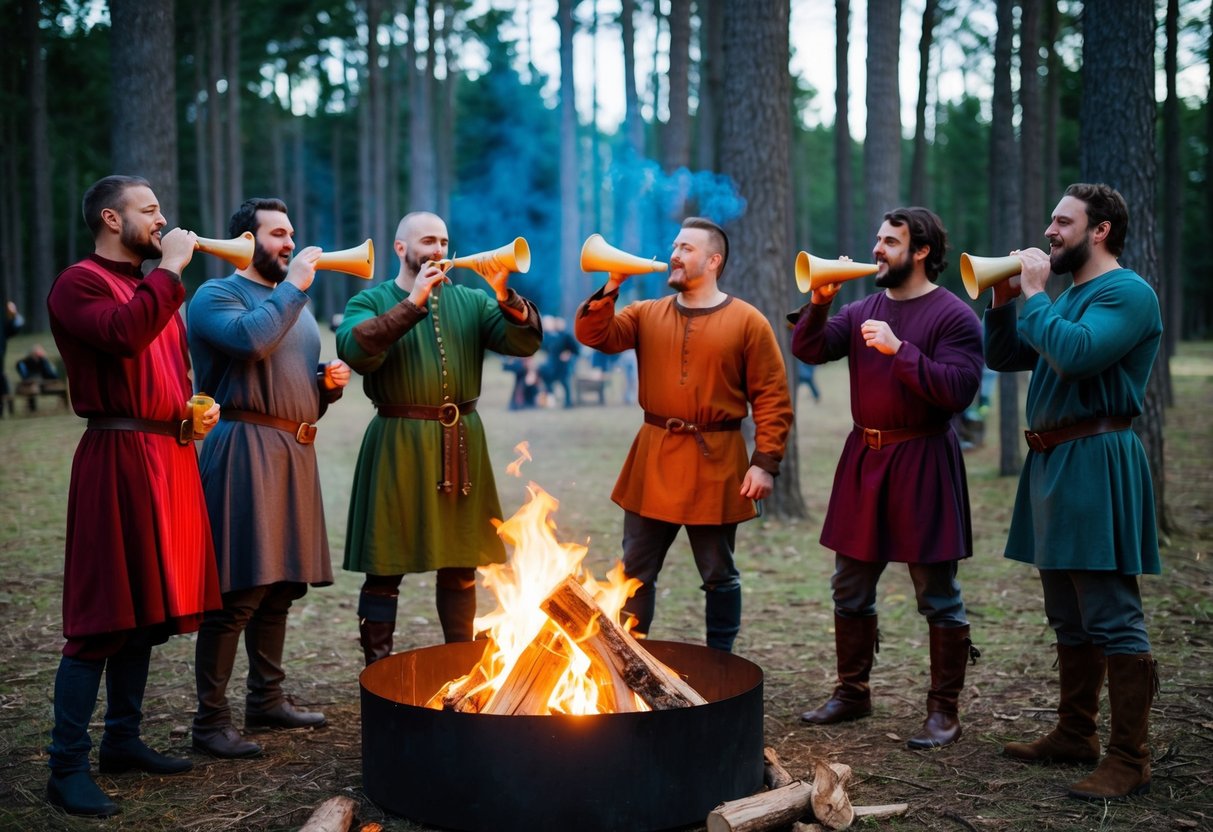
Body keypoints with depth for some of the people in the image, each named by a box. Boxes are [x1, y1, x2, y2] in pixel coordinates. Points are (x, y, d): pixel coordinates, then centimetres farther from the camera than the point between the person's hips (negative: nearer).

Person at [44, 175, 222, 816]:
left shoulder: (153, 287, 22)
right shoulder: (80, 283, -5)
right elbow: (123, 334, -26)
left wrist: (197, 410, 13)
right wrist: (169, 270, -16)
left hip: (171, 455, 9)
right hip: (117, 456, -9)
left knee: (146, 608, 13)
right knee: (99, 618, -8)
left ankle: (123, 740, 24)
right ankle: (67, 768, -1)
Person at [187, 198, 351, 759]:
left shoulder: (293, 304, 25)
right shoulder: (217, 296, -2)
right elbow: (251, 340, -24)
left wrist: (329, 382, 9)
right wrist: (293, 286, -13)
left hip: (296, 450, 8)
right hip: (246, 446, -8)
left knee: (280, 586, 11)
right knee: (237, 592, -10)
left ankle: (266, 699, 22)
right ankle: (210, 721, -3)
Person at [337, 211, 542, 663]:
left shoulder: (470, 301, 12)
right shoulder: (371, 301, 3)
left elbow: (526, 342, 0)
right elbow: (354, 349, -18)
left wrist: (505, 296, -16)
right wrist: (413, 302, -18)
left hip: (461, 443, 3)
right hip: (398, 444, -3)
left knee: (460, 566, 10)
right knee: (386, 568, 1)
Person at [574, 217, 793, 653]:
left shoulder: (747, 322, -3)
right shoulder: (646, 313, 8)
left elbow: (773, 399, -6)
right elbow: (596, 335, -5)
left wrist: (765, 462, -12)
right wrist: (611, 287, -15)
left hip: (715, 465, -3)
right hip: (653, 461, 3)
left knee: (719, 575, 8)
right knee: (635, 570, 10)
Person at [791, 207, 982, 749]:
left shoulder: (953, 316, -8)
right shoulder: (863, 311, 11)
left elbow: (956, 390, -20)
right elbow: (807, 350, 2)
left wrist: (899, 349, -22)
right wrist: (819, 302, -11)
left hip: (922, 462, -7)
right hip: (863, 458, 7)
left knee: (938, 598, 2)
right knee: (850, 591, 14)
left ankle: (944, 712, 13)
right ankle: (851, 693, 27)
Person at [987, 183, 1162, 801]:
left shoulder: (1127, 292, -9)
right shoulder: (1068, 296, 19)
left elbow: (1076, 353, -26)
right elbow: (1002, 356, 19)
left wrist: (1034, 293, -13)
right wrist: (1005, 299, 5)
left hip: (1096, 464, -10)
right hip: (1053, 462, 10)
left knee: (1112, 621, -7)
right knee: (1069, 619, 16)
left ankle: (1129, 761, -2)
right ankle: (1075, 734, 26)